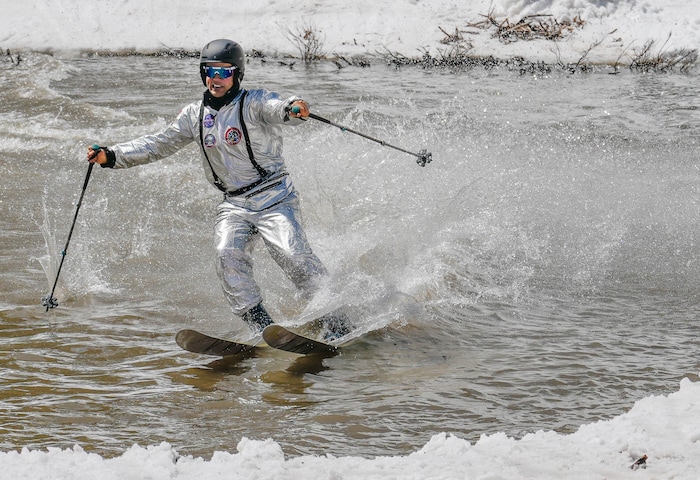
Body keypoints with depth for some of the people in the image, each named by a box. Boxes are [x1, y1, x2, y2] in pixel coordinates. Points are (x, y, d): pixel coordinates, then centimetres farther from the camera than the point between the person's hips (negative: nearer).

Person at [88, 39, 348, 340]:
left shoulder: (254, 103, -6)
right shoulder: (195, 115, 11)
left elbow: (275, 108, -28)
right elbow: (158, 145, 13)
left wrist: (293, 109, -53)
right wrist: (112, 157, 3)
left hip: (275, 199, -5)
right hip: (234, 205, 5)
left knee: (292, 254, -22)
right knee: (228, 256, -21)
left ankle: (335, 323, -15)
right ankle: (261, 328, -18)